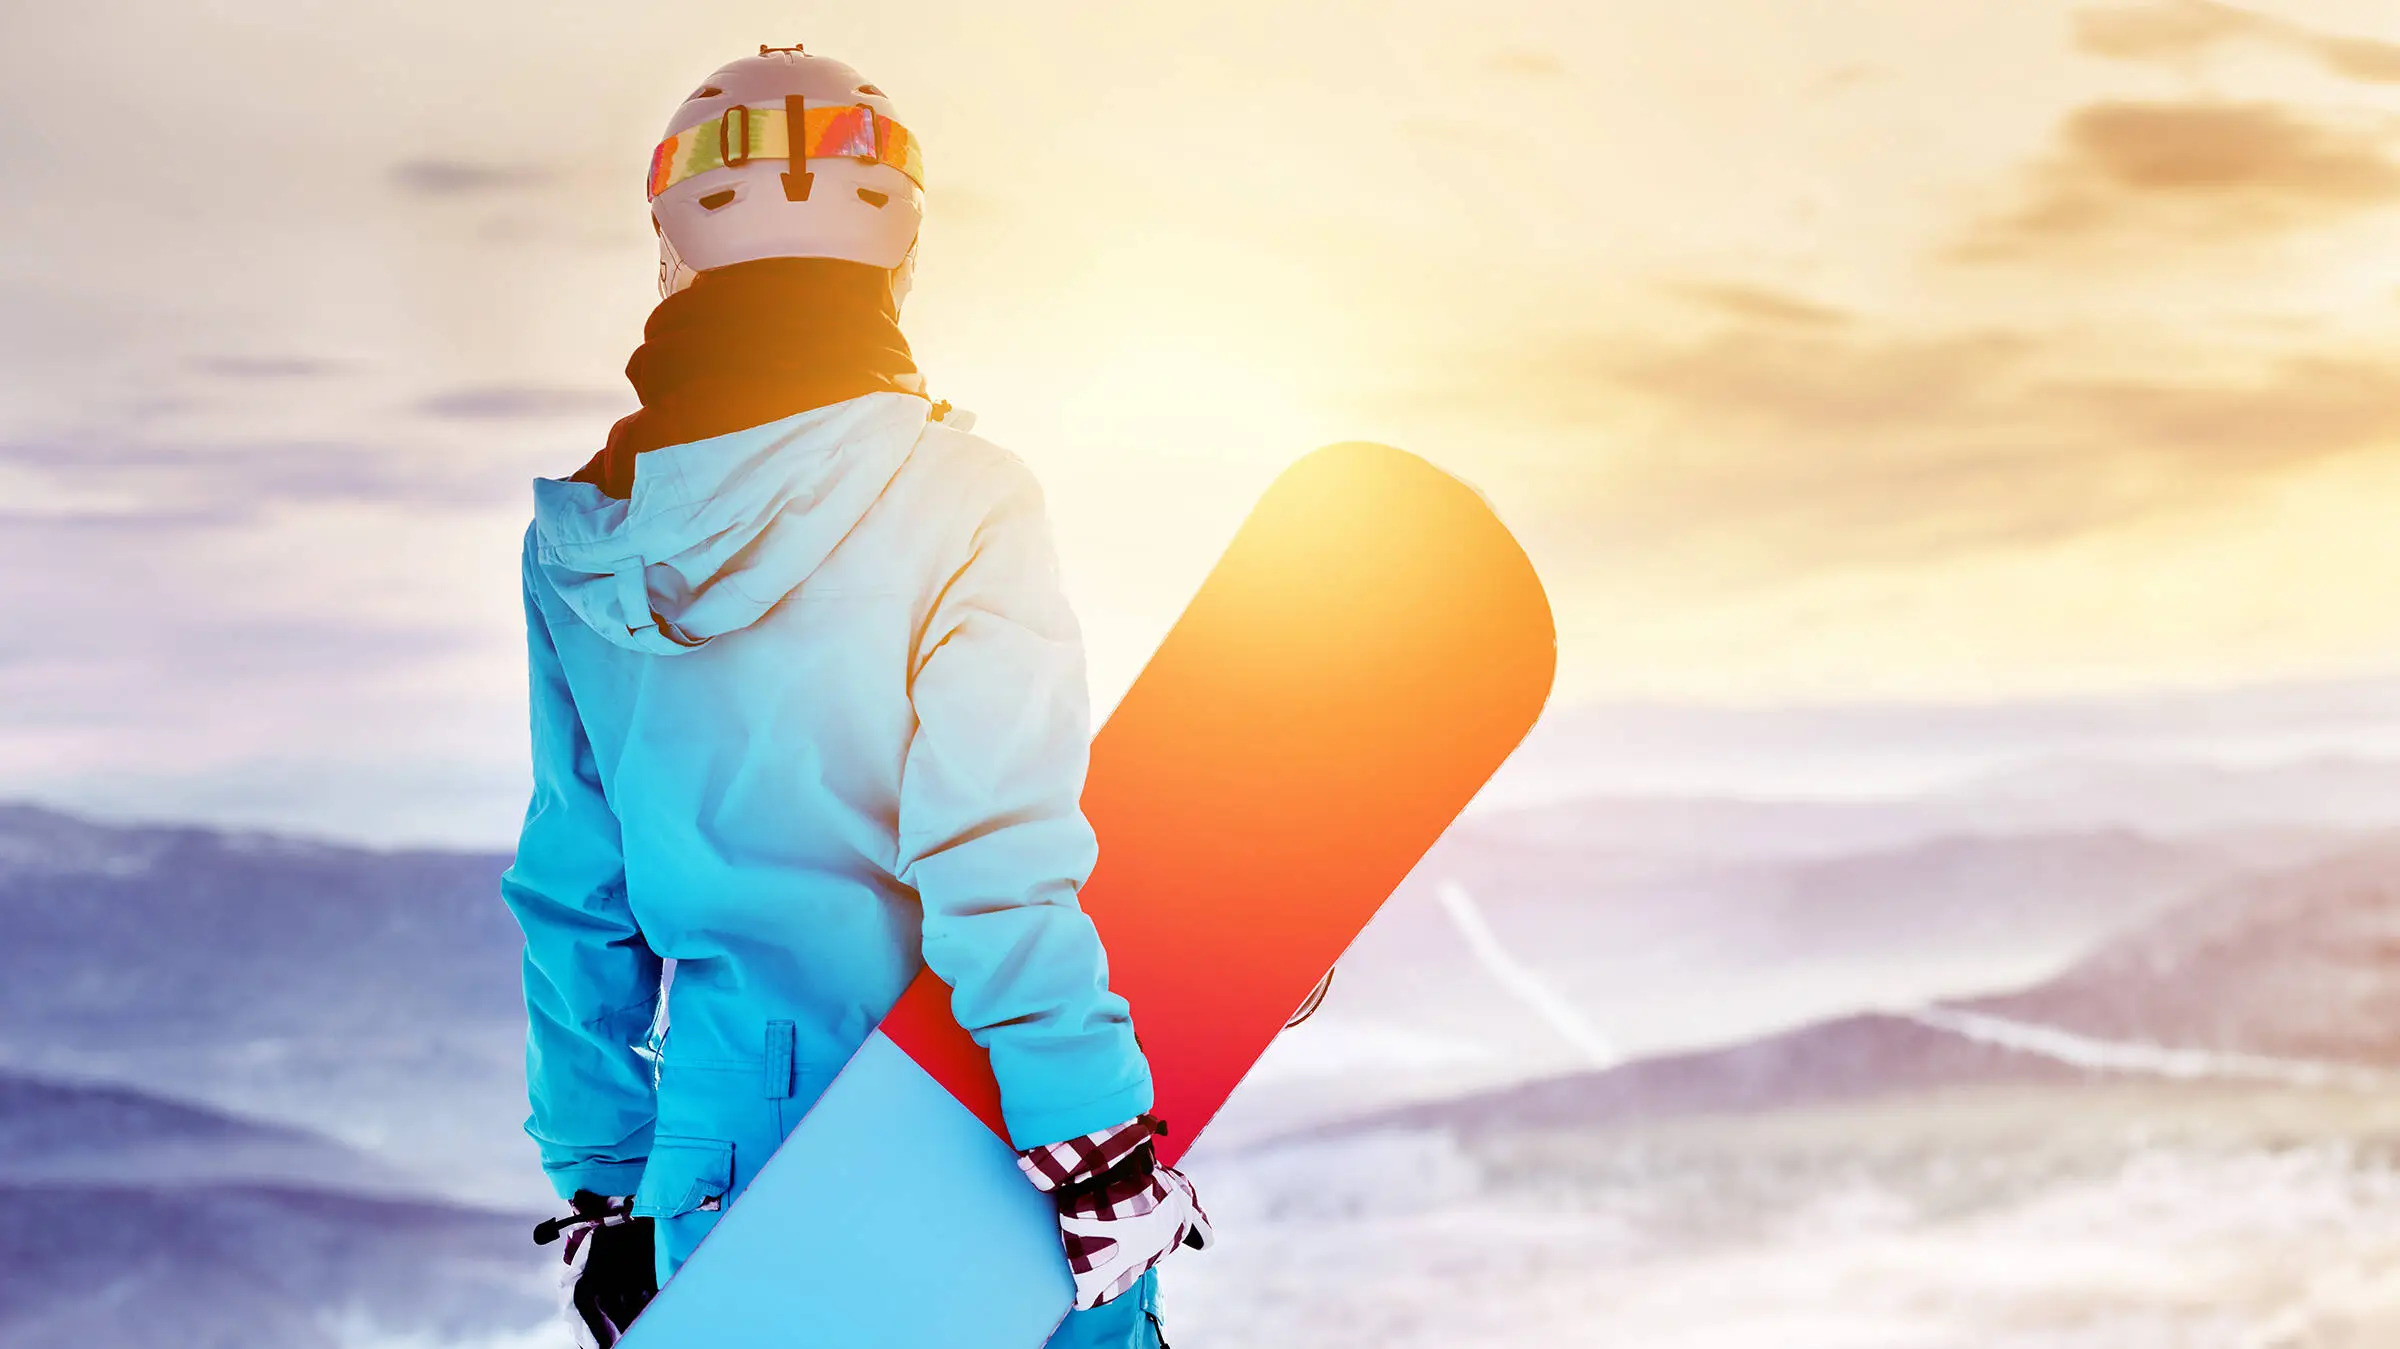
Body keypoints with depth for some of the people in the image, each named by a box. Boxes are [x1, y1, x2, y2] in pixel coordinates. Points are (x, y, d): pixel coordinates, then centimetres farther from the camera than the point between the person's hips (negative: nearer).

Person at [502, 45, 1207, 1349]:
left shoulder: (582, 546, 3)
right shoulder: (953, 501, -13)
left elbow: (575, 898, 9)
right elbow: (995, 862, -20)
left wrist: (598, 1186, 17)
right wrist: (1097, 1144, -16)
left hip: (720, 1137, 4)